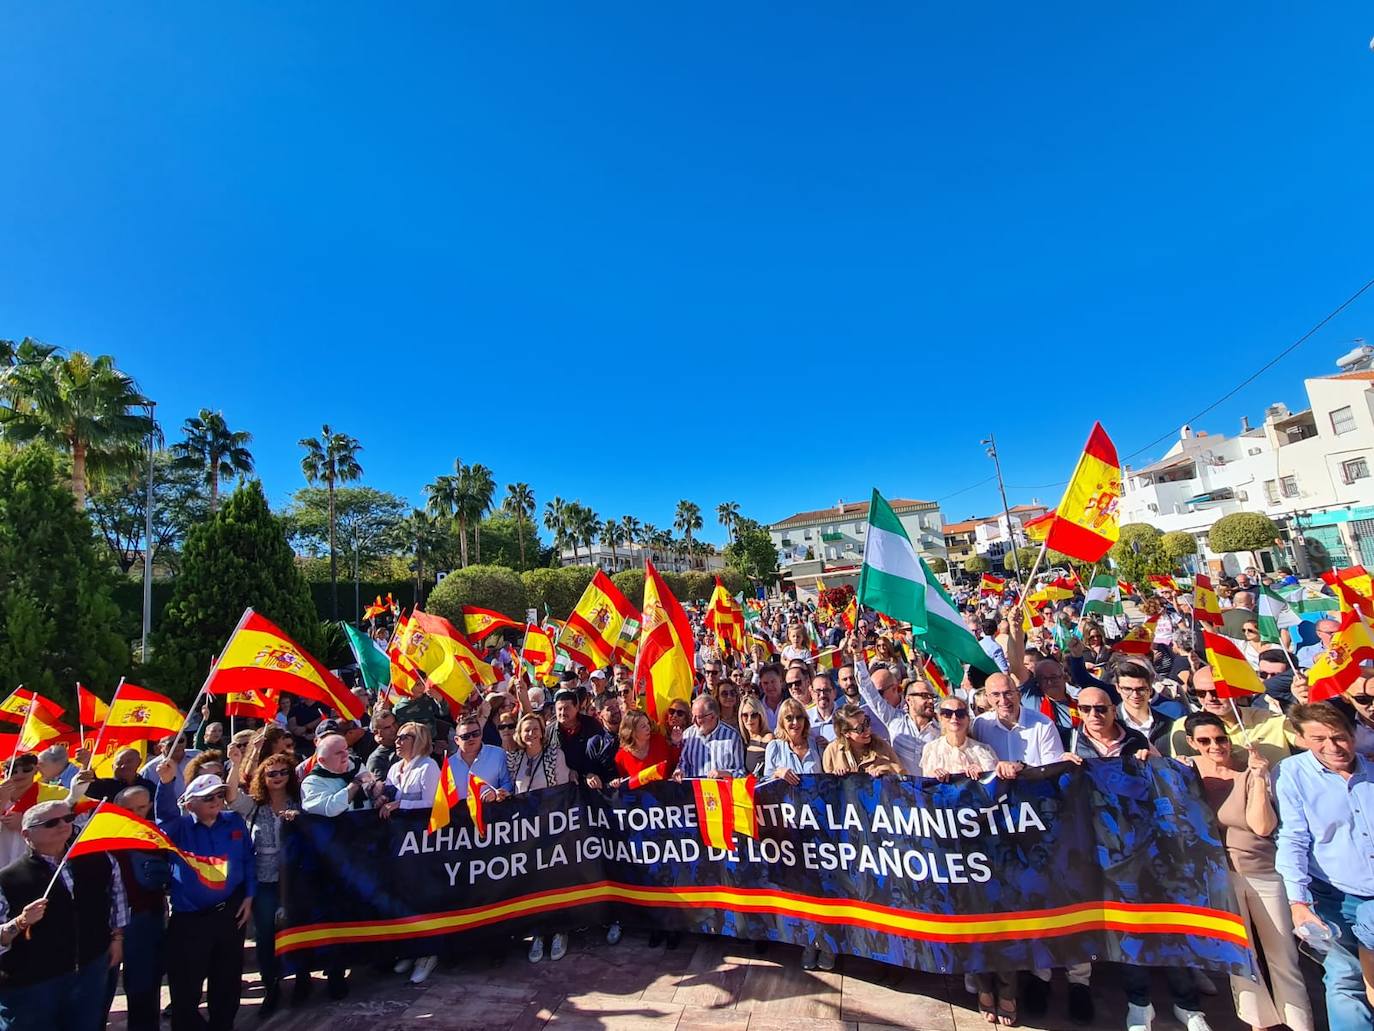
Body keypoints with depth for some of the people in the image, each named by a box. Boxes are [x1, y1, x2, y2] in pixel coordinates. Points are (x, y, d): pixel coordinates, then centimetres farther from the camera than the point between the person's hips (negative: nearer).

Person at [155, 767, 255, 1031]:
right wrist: (166, 782, -47)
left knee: (228, 980, 17)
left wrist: (249, 896, 3)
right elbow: (165, 812, -30)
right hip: (190, 919, -3)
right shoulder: (180, 827, -7)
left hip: (230, 913, 3)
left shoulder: (235, 822, 1)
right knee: (186, 985, 6)